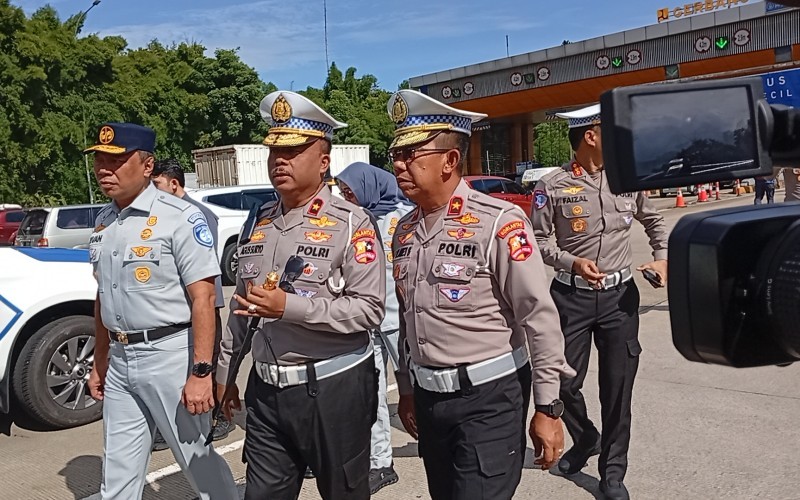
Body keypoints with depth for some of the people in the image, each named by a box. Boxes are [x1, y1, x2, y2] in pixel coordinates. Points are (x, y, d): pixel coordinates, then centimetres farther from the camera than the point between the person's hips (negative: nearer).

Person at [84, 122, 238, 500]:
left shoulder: (179, 217, -13)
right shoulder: (103, 221, 11)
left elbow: (203, 299, -18)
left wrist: (200, 372, -22)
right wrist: (99, 363, 21)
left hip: (169, 354, -7)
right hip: (120, 359, 7)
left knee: (197, 460, 6)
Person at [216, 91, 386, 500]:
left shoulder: (351, 224, -10)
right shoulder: (258, 223, 9)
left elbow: (369, 309, -19)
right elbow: (240, 308, 17)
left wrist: (289, 307, -24)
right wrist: (224, 373, 19)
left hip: (333, 388, -5)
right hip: (265, 390, 5)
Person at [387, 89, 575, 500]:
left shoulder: (499, 222, -15)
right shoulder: (404, 231, 6)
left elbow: (540, 318, -15)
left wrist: (547, 408, -14)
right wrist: (407, 390, 18)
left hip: (489, 397, -6)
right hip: (428, 398, 7)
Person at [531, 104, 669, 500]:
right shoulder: (553, 186, -8)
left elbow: (653, 221, 20)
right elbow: (537, 239, -4)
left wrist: (662, 258, 5)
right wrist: (571, 262, -18)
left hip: (619, 294, 3)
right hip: (572, 295, -2)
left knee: (618, 385, 6)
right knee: (565, 380, 5)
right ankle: (585, 439, 37)